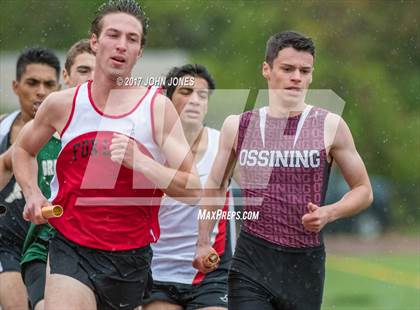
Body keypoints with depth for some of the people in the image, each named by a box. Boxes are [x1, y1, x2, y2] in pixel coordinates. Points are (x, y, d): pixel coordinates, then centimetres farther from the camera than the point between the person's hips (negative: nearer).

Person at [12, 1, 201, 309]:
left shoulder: (157, 107, -3)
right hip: (70, 249, -1)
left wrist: (139, 161, -22)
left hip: (130, 258, 1)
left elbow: (193, 190, -8)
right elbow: (24, 150, 23)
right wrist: (33, 195, 5)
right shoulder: (62, 104, 2)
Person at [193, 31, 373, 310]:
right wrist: (203, 242, 13)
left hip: (305, 264, 0)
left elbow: (363, 190, 7)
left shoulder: (330, 127, 0)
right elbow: (216, 185, 20)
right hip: (252, 259, 0)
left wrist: (329, 213, -10)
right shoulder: (238, 126, 5)